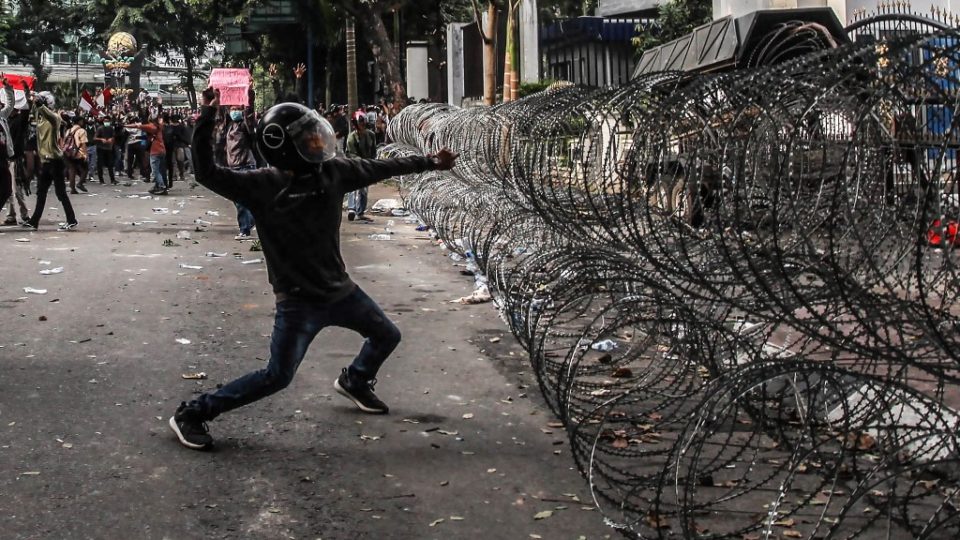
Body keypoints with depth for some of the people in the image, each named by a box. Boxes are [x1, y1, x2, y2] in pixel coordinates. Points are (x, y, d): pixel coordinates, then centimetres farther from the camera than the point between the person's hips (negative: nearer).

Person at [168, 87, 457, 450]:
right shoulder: (263, 186, -18)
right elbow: (207, 174, -26)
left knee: (387, 337, 21)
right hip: (298, 302, -6)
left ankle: (355, 382, 52)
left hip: (340, 289, 7)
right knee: (277, 377, -6)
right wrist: (207, 117, -34)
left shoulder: (331, 172, -4)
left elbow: (378, 169, 10)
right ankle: (192, 414, 6)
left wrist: (430, 162, 19)